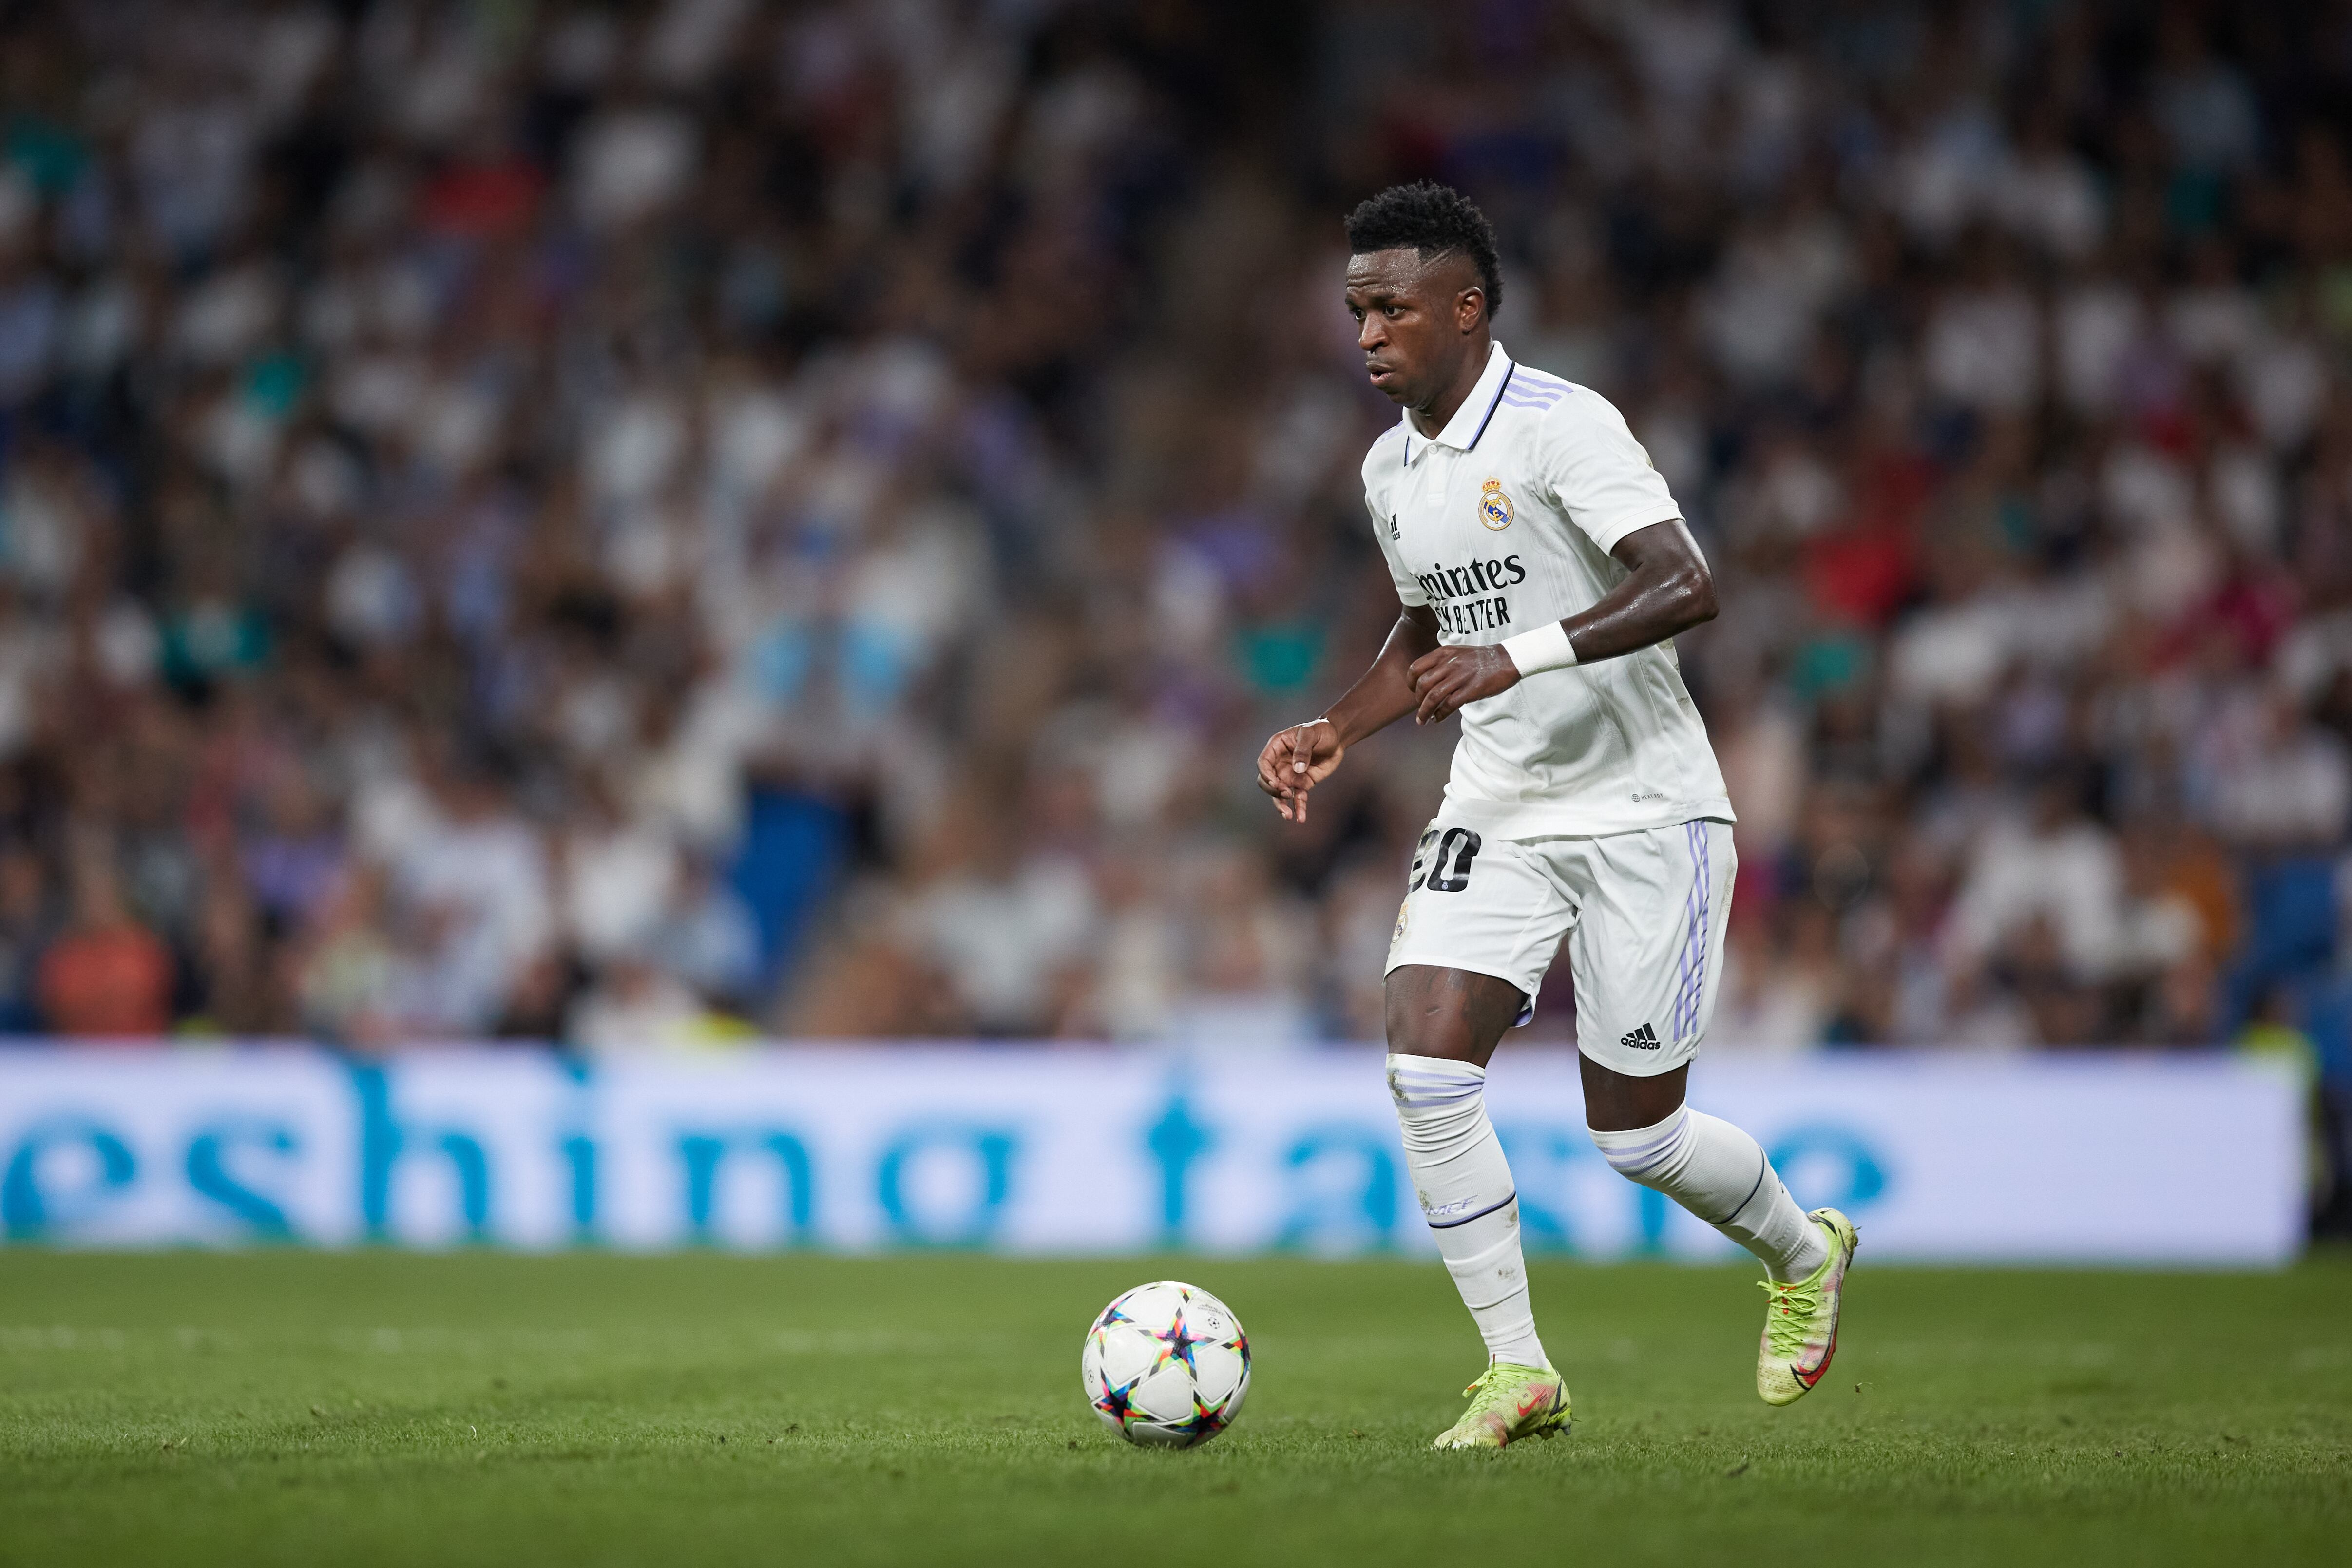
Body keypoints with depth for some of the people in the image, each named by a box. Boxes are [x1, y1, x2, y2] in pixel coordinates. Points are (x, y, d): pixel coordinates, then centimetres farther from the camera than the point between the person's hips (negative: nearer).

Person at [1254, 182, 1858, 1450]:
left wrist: (1522, 657, -36)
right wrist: (1335, 730, 9)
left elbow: (1685, 589, -26)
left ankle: (1804, 1254, 32)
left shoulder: (1561, 426, -15)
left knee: (1634, 1133, 0)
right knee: (1425, 1067, -14)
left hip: (1642, 812, -6)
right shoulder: (1390, 469, 9)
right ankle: (1517, 1373, -4)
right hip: (1495, 814, 6)